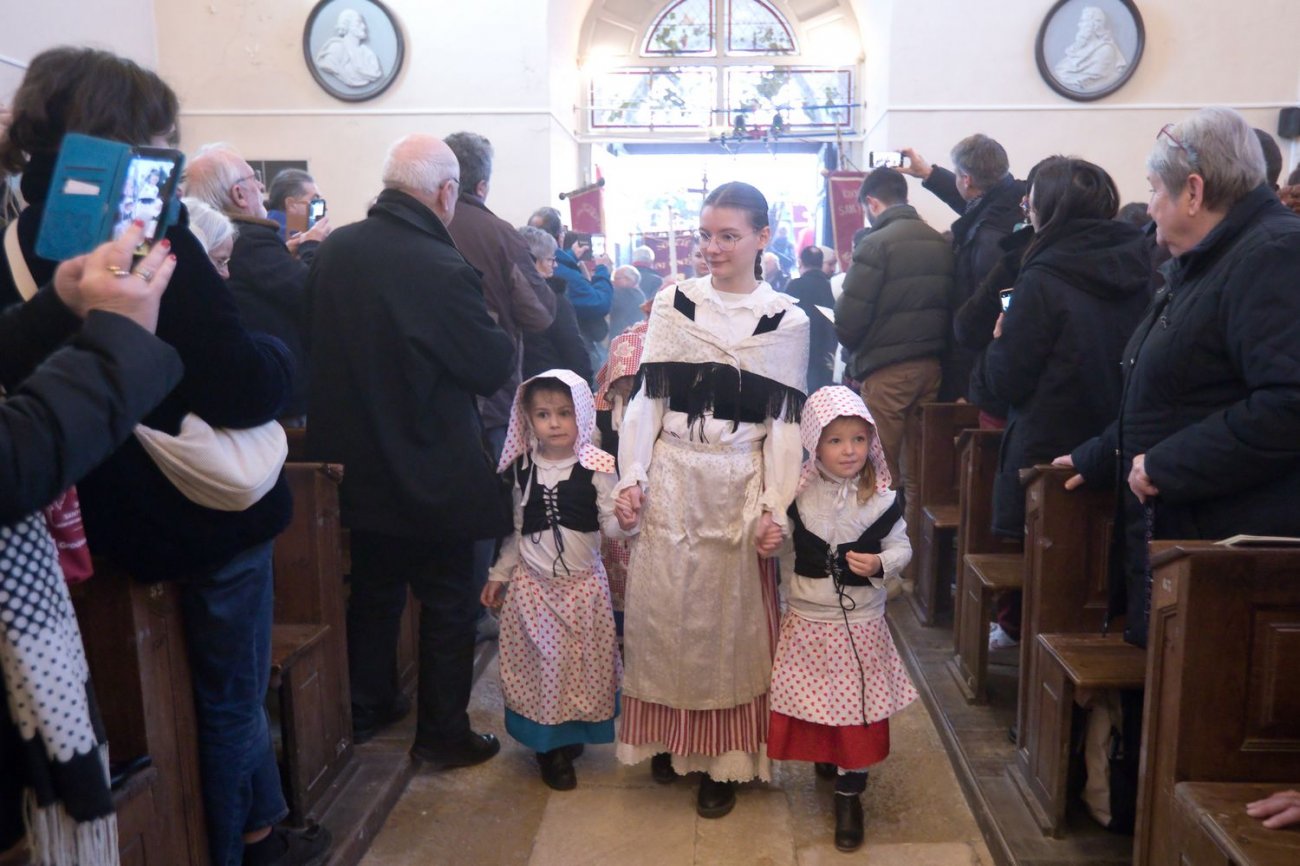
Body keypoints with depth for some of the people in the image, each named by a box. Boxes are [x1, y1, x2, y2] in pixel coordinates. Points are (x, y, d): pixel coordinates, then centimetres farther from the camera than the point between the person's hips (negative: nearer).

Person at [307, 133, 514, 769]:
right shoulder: (444, 270, -25)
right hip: (430, 470, -6)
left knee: (373, 587, 23)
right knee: (447, 603, 10)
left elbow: (316, 338, 8)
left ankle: (366, 705, 38)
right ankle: (443, 735, 21)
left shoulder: (334, 250, -5)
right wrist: (502, 336, 2)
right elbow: (493, 367, -16)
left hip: (355, 461, 6)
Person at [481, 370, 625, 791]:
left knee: (579, 661, 7)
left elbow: (610, 524, -10)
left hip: (582, 583, -2)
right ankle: (548, 745, 21)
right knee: (539, 662, 5)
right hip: (532, 584, 2)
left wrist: (624, 517, -31)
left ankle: (569, 736, 28)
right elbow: (518, 529, 10)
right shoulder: (522, 467, 0)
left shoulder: (597, 466, -10)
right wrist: (500, 574, 11)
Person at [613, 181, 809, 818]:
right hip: (670, 480, 1)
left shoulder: (787, 321, 1)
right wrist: (631, 478, -6)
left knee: (732, 620, 5)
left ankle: (724, 758, 20)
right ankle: (668, 735, 28)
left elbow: (783, 421, -1)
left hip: (740, 486, -1)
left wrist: (775, 506, -8)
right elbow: (647, 398, 2)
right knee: (661, 610, 7)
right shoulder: (672, 304, 3)